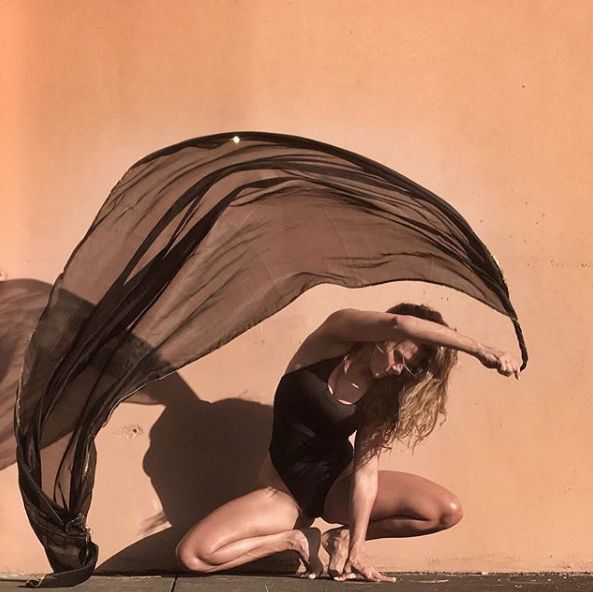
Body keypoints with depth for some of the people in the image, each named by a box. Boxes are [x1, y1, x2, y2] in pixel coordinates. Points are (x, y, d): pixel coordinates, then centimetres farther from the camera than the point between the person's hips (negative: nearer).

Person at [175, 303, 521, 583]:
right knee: (192, 555, -23)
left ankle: (341, 537, 1)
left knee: (448, 512, -18)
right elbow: (400, 324, -32)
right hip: (285, 490, -2)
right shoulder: (336, 335, -13)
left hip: (336, 485, 2)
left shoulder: (382, 394, -7)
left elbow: (366, 469, -13)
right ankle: (296, 540, 0)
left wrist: (356, 547, -22)